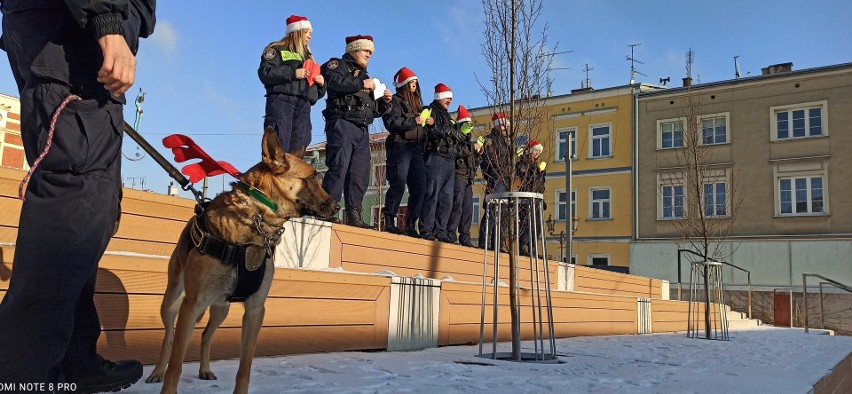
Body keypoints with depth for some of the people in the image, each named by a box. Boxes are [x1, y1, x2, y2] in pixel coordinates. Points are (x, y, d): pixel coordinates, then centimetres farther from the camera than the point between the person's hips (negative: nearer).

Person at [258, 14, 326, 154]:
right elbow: (264, 73, -5)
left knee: (297, 151, -5)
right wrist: (293, 73, -11)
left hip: (303, 105, 6)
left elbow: (317, 92, 32)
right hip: (281, 100, -6)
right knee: (279, 147, -17)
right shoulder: (277, 49, 13)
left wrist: (321, 83, 9)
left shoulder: (307, 55, 32)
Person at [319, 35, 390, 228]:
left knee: (360, 173, 2)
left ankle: (353, 215, 4)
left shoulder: (364, 75, 30)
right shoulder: (337, 65, 9)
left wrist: (384, 100, 10)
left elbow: (373, 110, 29)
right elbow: (334, 83, -16)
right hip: (342, 123, -8)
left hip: (362, 130, 8)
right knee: (339, 167, -17)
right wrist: (361, 85, -11)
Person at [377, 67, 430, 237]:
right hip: (400, 145, -7)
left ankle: (411, 224, 2)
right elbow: (391, 123, -12)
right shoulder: (394, 101, 4)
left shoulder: (417, 103, 27)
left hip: (417, 148, 7)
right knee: (398, 184, -15)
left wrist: (430, 122, 8)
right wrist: (414, 121, -13)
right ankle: (389, 221, -8)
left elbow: (422, 126, 29)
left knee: (420, 187, -3)